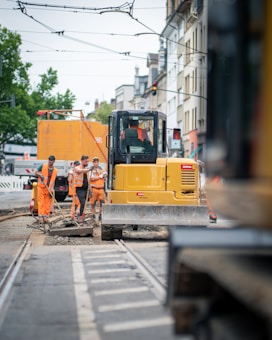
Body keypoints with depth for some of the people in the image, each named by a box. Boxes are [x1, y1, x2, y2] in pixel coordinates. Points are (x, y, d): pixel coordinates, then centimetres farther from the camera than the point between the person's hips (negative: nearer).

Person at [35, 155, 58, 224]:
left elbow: (53, 181, 8)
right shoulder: (43, 166, -1)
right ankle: (40, 218, -8)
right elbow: (36, 172, 4)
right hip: (41, 187, -3)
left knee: (48, 203, 2)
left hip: (49, 189, 3)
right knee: (41, 202, -7)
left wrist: (52, 189, -3)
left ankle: (46, 218, 7)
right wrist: (40, 175, -18)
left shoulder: (55, 170, 6)